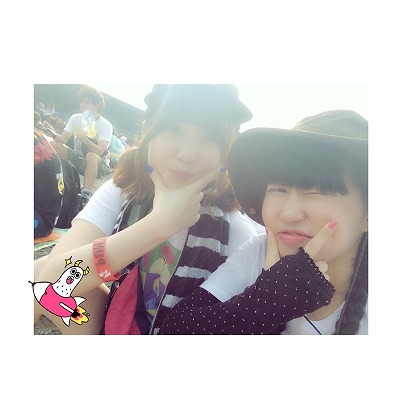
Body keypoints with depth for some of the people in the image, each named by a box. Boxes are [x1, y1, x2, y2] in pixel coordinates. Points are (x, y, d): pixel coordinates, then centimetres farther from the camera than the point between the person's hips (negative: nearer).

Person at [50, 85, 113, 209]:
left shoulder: (106, 125, -12)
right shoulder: (75, 118, 3)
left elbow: (100, 151, -23)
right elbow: (63, 139, -2)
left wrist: (84, 138, -40)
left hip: (97, 165, -5)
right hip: (77, 159, 5)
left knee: (91, 156, -38)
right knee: (53, 144, -16)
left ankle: (86, 196, -35)